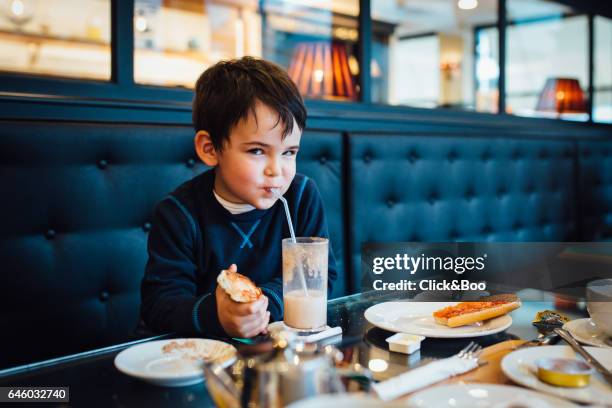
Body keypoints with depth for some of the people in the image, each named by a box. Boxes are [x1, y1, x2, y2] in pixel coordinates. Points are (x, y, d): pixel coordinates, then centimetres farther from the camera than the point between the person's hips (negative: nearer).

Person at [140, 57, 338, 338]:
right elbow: (159, 305, -14)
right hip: (202, 348, -2)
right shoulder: (179, 213, -10)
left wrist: (269, 299, -21)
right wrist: (215, 316, -35)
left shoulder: (302, 195, -3)